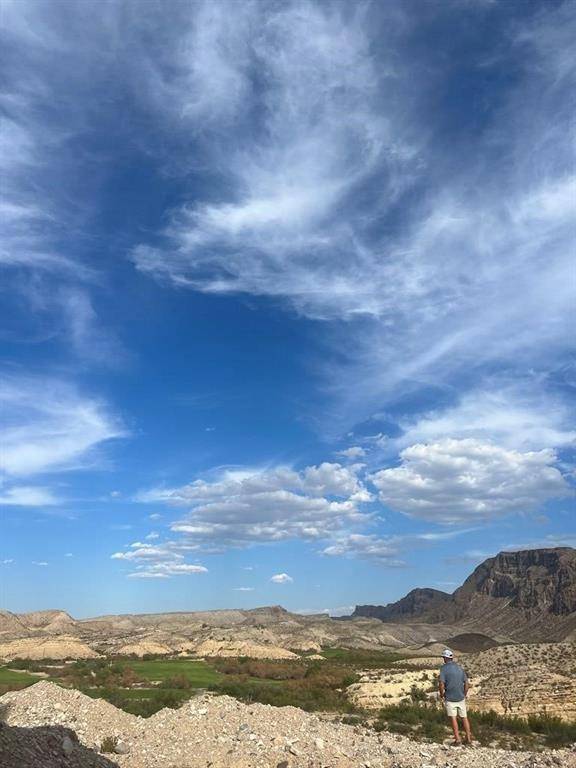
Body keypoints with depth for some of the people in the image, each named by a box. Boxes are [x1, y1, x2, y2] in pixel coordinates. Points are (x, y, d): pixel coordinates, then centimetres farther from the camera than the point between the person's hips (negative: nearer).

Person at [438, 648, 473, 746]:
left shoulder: (444, 668, -11)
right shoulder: (460, 668, 4)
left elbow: (442, 684, -17)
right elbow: (466, 683, 5)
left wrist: (441, 694, 0)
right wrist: (464, 695, 19)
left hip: (450, 698, -5)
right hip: (461, 698, 5)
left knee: (453, 718, 3)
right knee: (464, 717, 16)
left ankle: (457, 739, 1)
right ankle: (468, 738, 20)